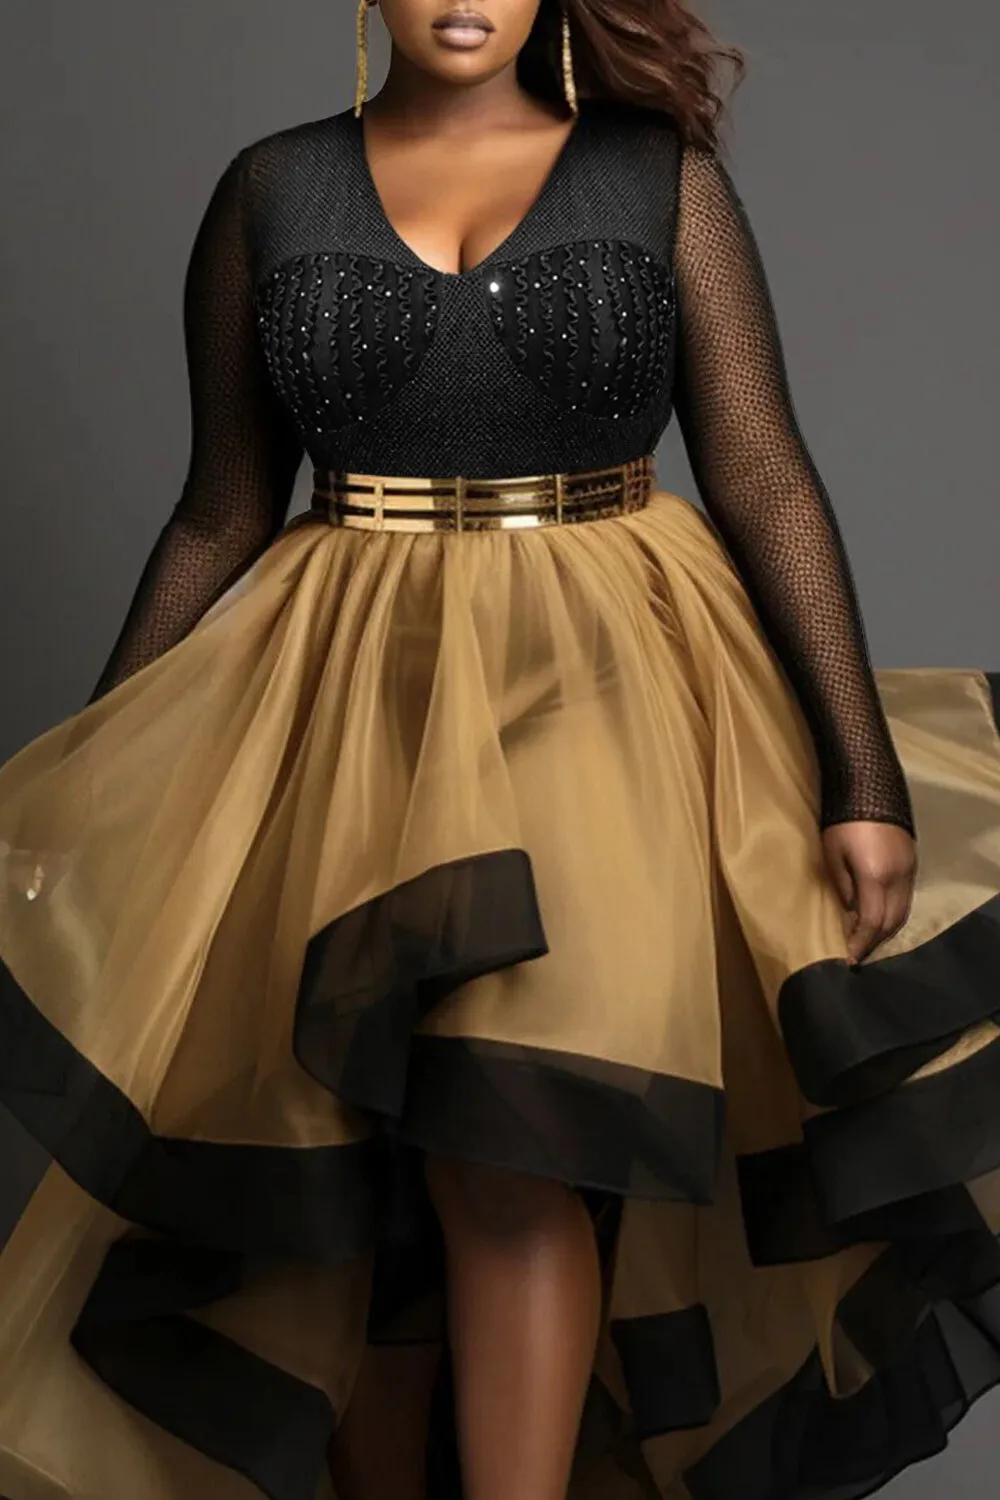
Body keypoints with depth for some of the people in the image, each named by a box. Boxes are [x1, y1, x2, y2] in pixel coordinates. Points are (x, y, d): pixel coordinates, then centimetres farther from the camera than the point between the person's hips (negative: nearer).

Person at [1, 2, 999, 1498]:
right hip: (348, 703, 2)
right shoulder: (271, 191, 7)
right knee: (352, 1176, 4)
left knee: (517, 1147, -14)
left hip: (603, 690, -1)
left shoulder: (665, 177, 3)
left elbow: (767, 481, -2)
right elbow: (220, 519, 8)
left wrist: (866, 774, -9)